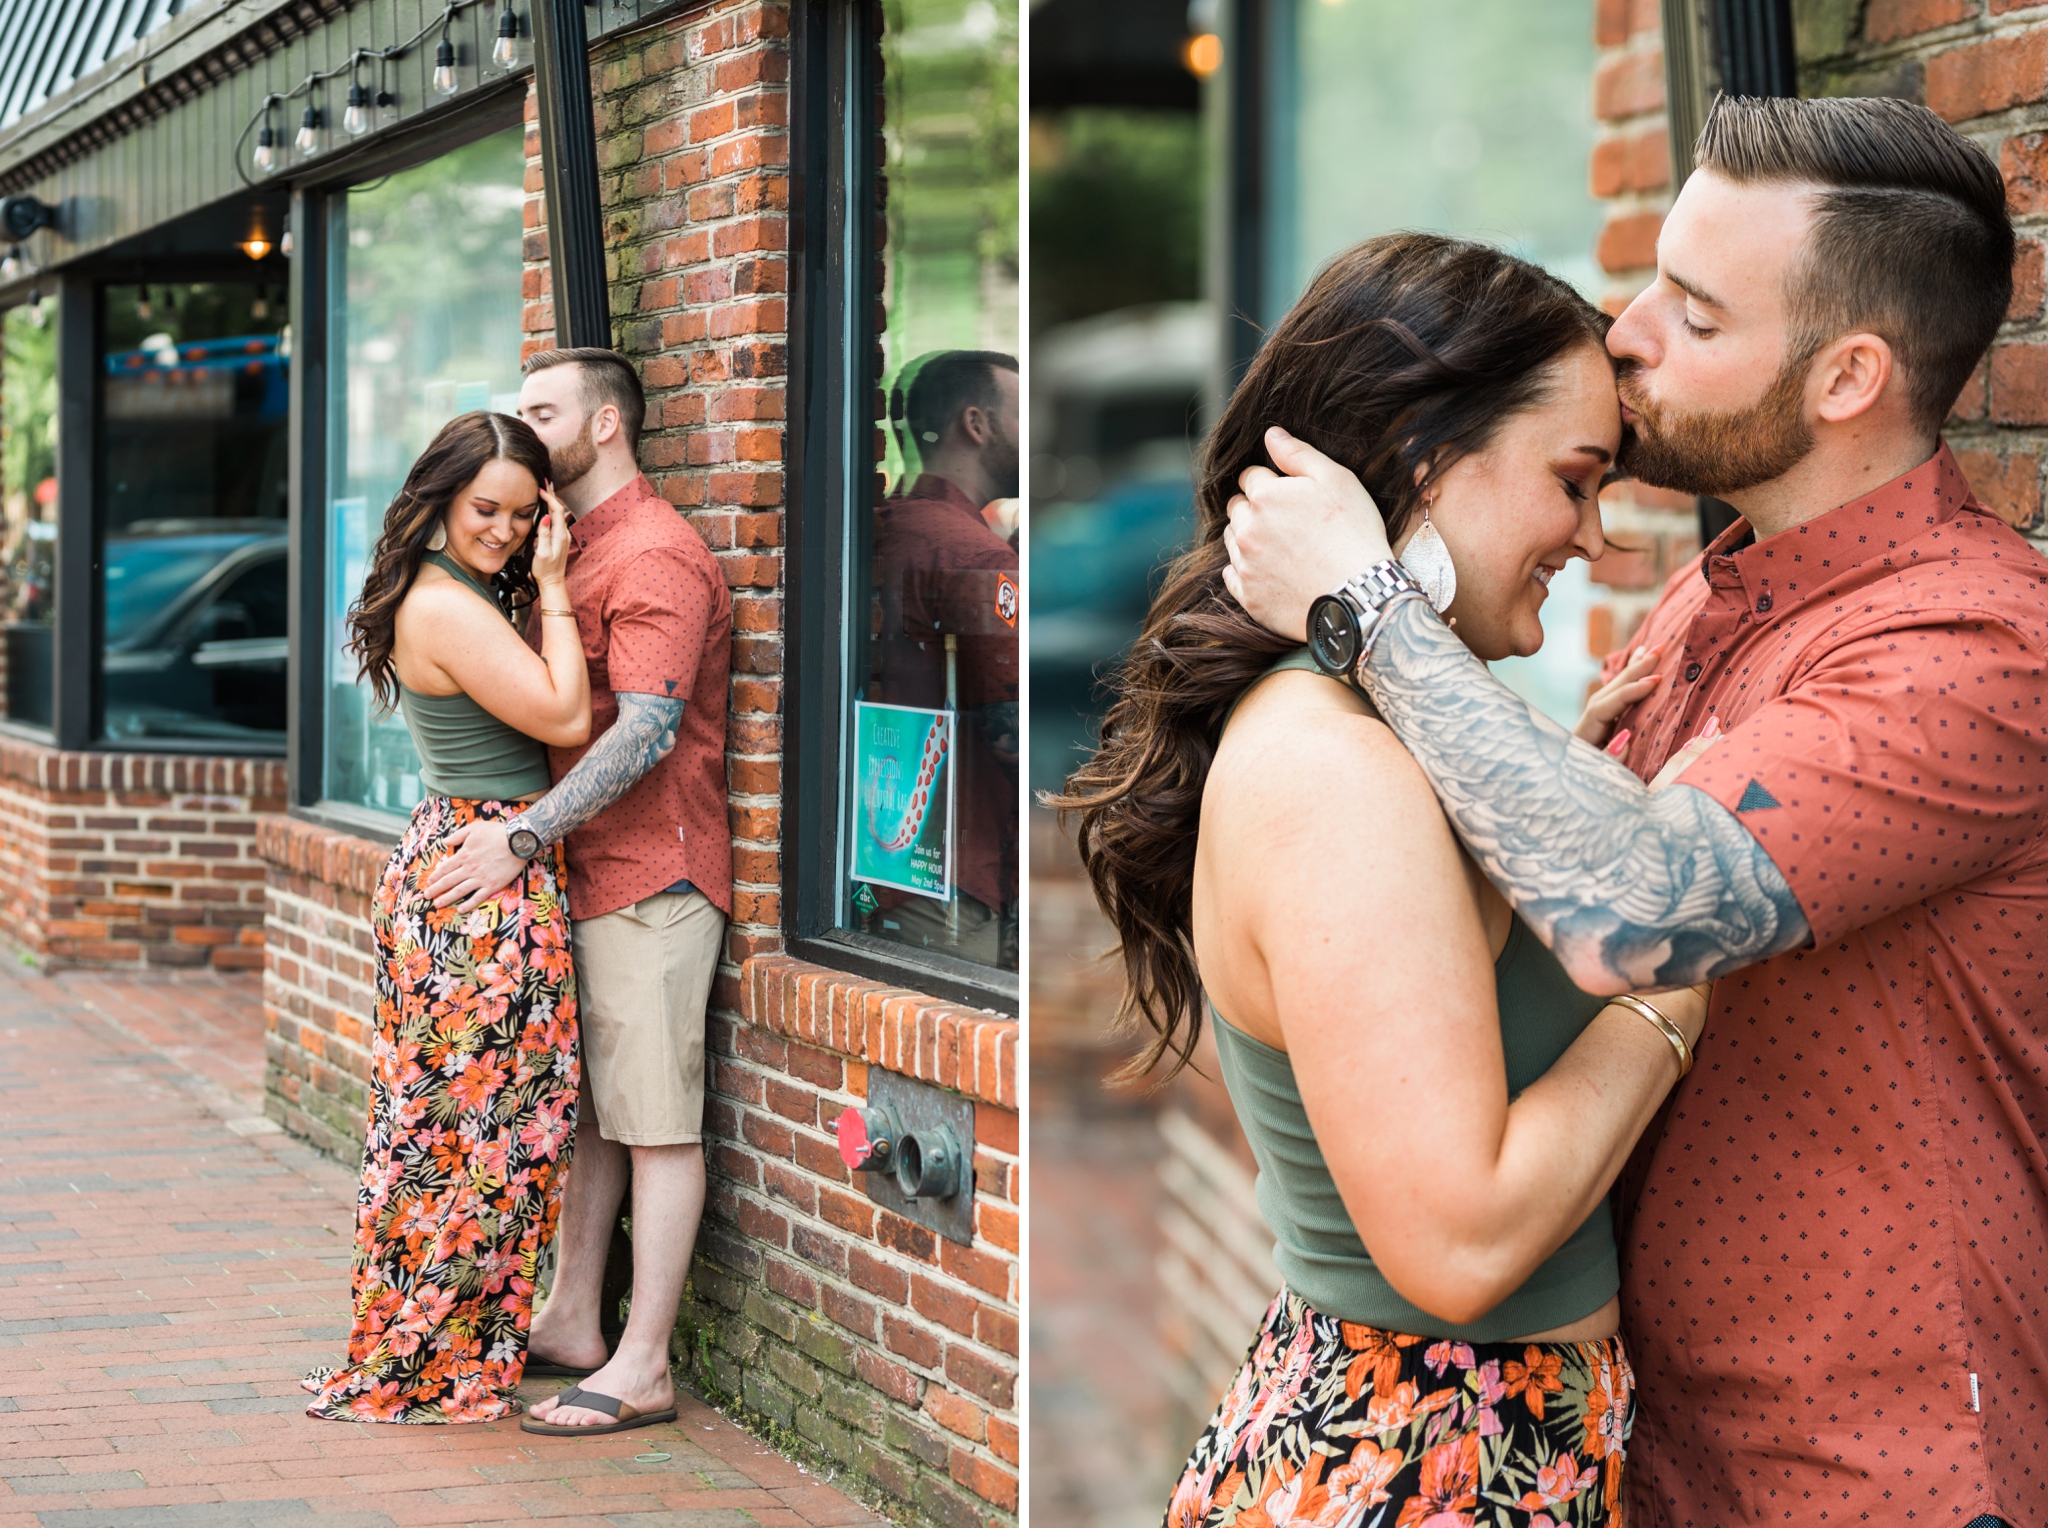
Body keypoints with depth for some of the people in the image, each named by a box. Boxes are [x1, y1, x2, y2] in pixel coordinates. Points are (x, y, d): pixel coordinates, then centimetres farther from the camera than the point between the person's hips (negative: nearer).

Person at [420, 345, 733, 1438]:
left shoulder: (653, 556, -14)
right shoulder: (574, 550, 18)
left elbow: (648, 730, -23)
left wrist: (522, 836, -24)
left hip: (652, 876, -10)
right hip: (586, 872, 10)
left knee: (656, 1120, -6)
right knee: (588, 1108, 14)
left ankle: (643, 1369, -4)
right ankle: (571, 1326, 23)